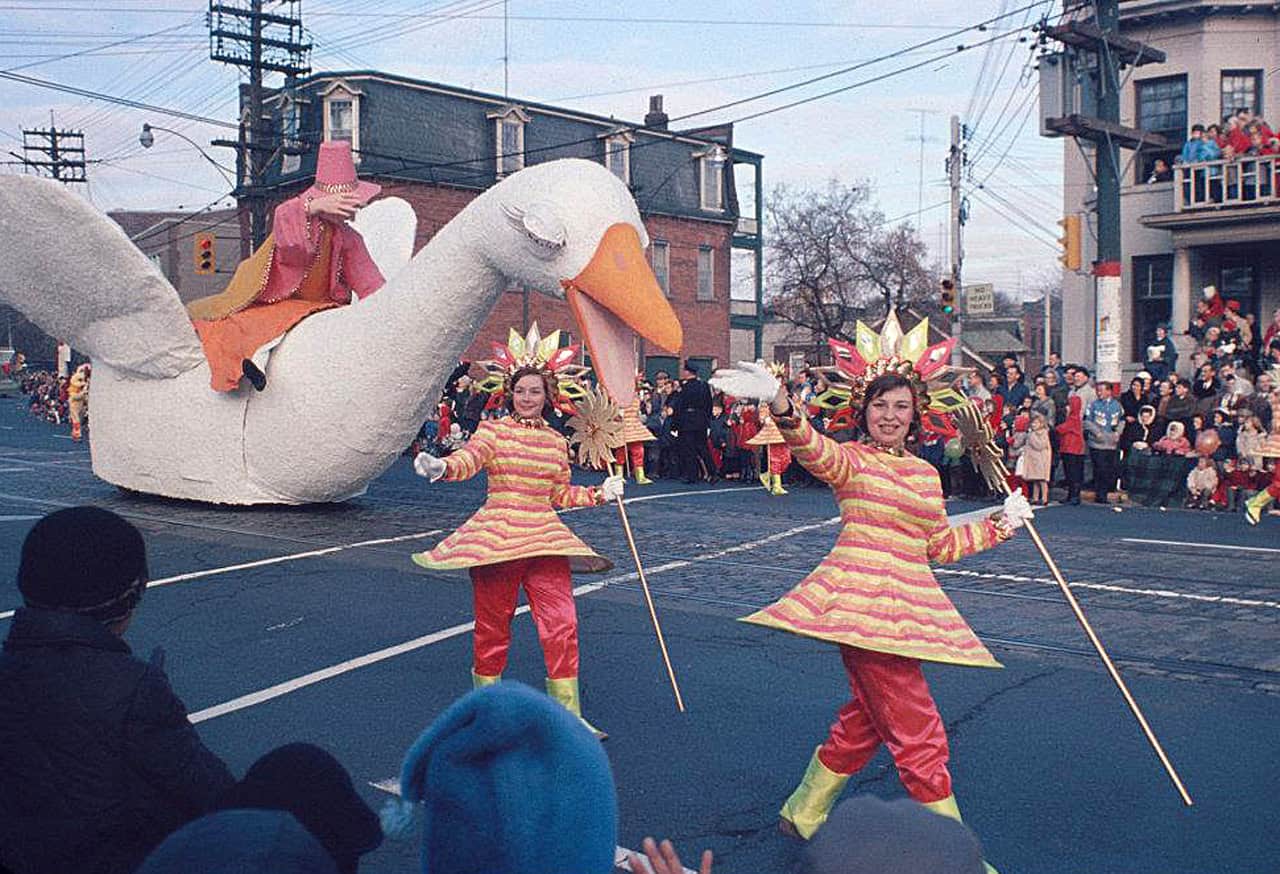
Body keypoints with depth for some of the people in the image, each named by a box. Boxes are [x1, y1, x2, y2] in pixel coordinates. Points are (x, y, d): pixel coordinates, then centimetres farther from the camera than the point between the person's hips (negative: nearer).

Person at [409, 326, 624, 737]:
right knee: (493, 623, 6)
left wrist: (600, 494, 12)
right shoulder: (492, 430, 0)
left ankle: (568, 712, 7)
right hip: (497, 533, -3)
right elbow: (467, 460, -20)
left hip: (544, 538, 3)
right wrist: (441, 467, -40)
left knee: (561, 622, -4)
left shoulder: (556, 442, 12)